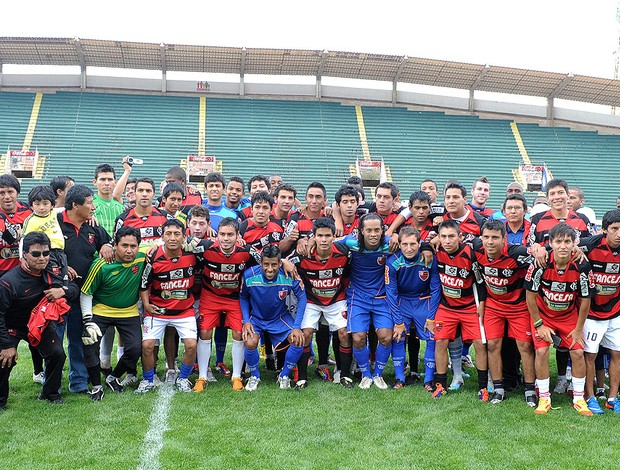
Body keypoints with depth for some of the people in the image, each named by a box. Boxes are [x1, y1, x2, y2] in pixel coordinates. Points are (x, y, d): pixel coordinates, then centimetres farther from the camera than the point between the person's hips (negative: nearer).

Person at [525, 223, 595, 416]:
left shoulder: (582, 266, -22)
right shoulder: (540, 263, -26)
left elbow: (585, 300, -9)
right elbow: (530, 295, -13)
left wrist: (578, 329, -4)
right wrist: (539, 325, -9)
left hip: (569, 315, 1)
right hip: (543, 314, -1)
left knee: (578, 353, -6)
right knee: (541, 351, -12)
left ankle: (578, 398, 12)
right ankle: (544, 398, 2)